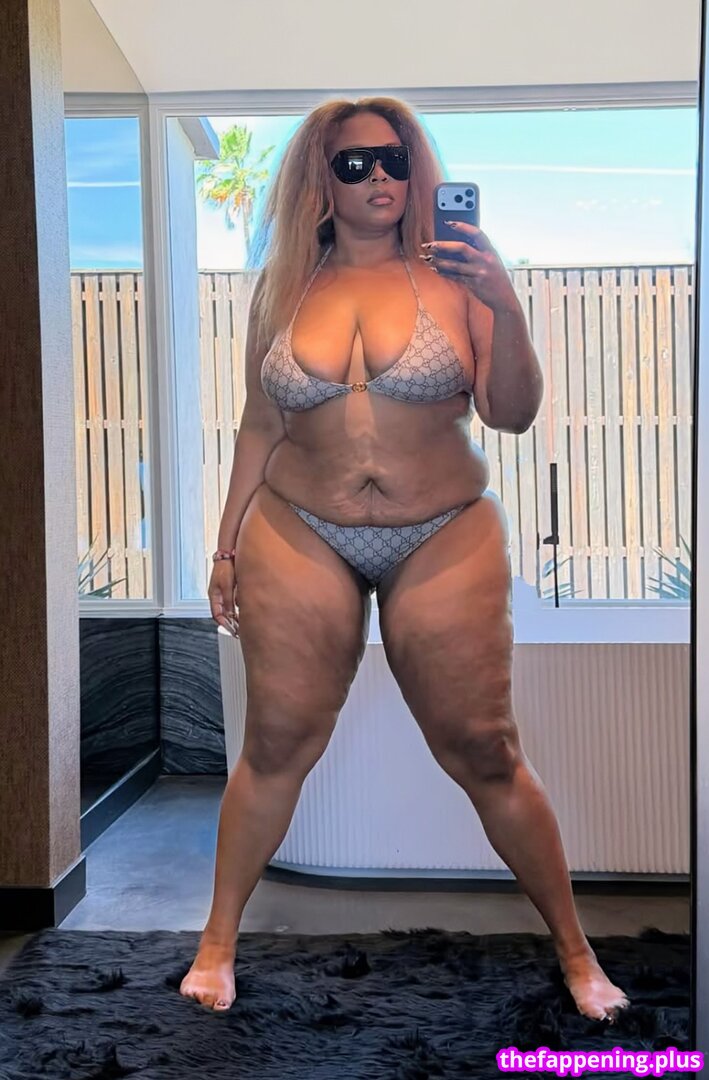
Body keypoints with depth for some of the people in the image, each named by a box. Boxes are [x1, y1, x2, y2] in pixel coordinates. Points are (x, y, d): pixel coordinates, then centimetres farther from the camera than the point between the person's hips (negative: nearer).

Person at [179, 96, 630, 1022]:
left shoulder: (452, 275, -1)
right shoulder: (285, 287, 6)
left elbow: (515, 414, -5)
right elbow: (258, 426, 11)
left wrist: (506, 306, -19)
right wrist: (228, 546, 12)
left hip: (445, 544, -1)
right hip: (300, 539, 2)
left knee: (486, 756, 5)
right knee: (274, 747, 6)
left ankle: (575, 951, 25)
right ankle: (219, 941, 27)